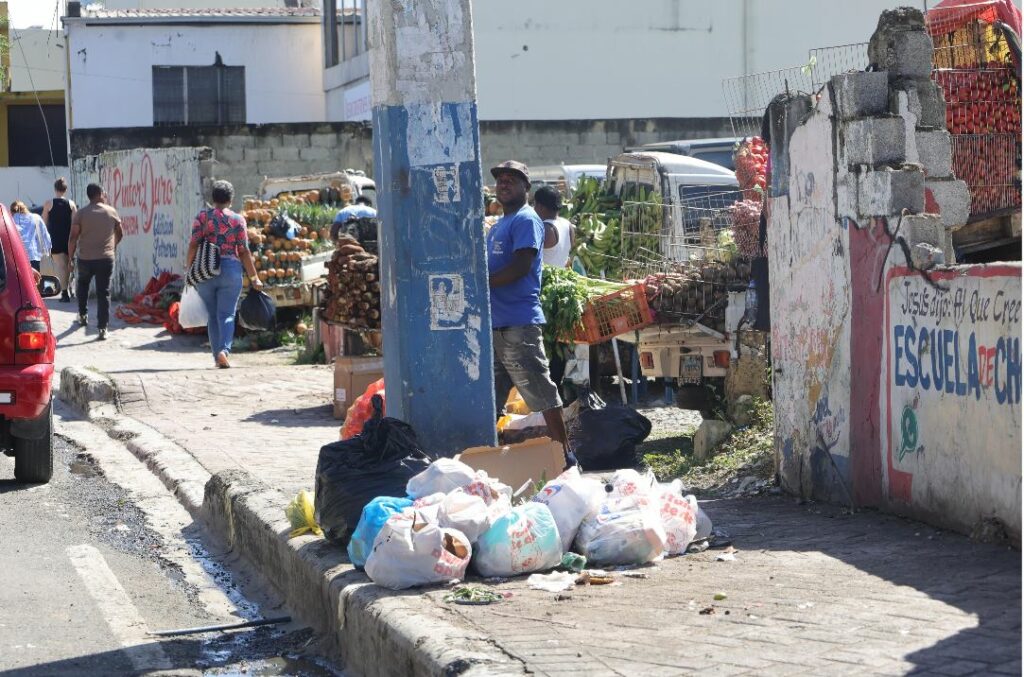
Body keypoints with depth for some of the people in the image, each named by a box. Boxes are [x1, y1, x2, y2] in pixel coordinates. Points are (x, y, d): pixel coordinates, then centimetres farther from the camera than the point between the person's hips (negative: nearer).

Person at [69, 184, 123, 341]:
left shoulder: (80, 213, -4)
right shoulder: (111, 212, 1)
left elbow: (73, 237, -7)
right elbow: (120, 234, 13)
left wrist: (71, 257, 4)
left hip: (85, 259, 0)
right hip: (106, 258, 0)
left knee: (82, 286, 28)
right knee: (104, 293, 1)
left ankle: (83, 315, 36)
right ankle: (102, 328, -4)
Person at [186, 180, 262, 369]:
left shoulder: (202, 216, 2)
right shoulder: (238, 219, 1)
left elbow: (194, 244, -5)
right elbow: (244, 251, -1)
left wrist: (189, 266, 9)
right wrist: (254, 278, 4)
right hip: (231, 270, -1)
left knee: (213, 315, 11)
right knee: (227, 314, -1)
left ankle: (217, 356, 11)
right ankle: (224, 350, -22)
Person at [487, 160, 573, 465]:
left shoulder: (526, 220, -7)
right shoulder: (498, 225, 22)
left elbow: (521, 266, -17)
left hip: (518, 323, -9)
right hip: (495, 322, 10)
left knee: (540, 391, -7)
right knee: (490, 395, 12)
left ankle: (564, 454, -2)